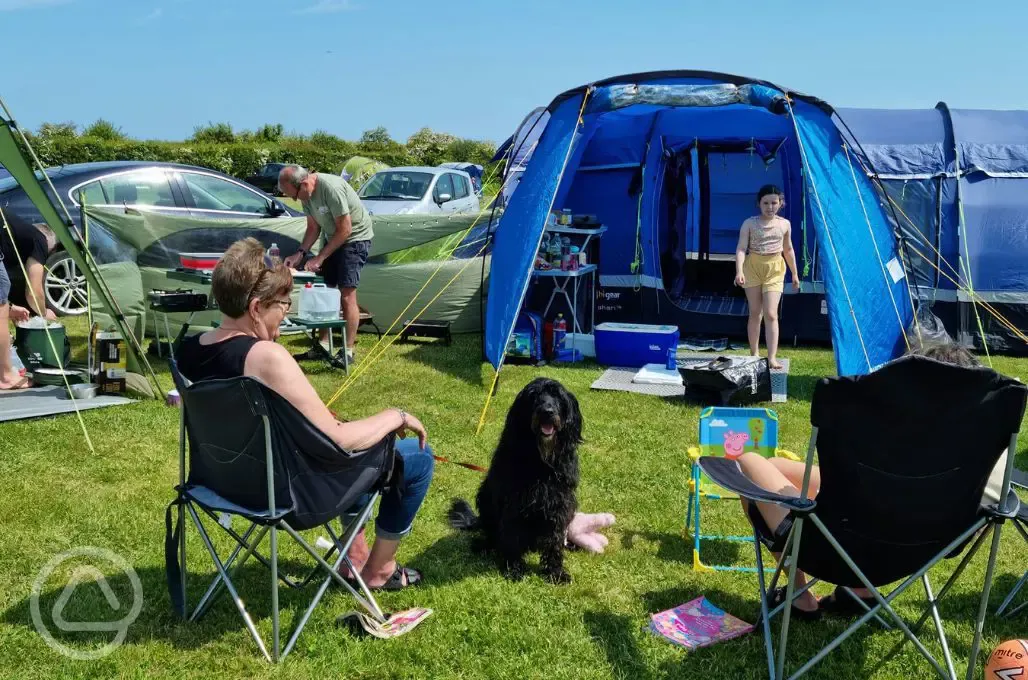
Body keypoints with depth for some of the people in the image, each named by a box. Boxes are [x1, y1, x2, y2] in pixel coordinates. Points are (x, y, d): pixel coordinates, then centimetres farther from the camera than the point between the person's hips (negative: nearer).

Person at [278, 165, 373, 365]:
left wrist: (320, 257, -20)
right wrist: (300, 253, -7)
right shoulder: (306, 193, -2)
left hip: (355, 238, -8)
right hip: (332, 237, 8)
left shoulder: (331, 188, -29)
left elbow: (345, 230, -25)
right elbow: (313, 228, 7)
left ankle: (348, 350, -7)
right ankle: (324, 344, 13)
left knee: (347, 294, -11)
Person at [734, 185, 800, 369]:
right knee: (755, 313, 6)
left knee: (771, 314, -10)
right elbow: (741, 248, -13)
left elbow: (788, 250, 15)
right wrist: (739, 271, -27)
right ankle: (754, 354, 18)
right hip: (753, 267, -1)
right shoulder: (749, 223, -5)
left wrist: (795, 274, 19)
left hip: (775, 269, 1)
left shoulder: (784, 224, 4)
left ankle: (772, 357, -12)